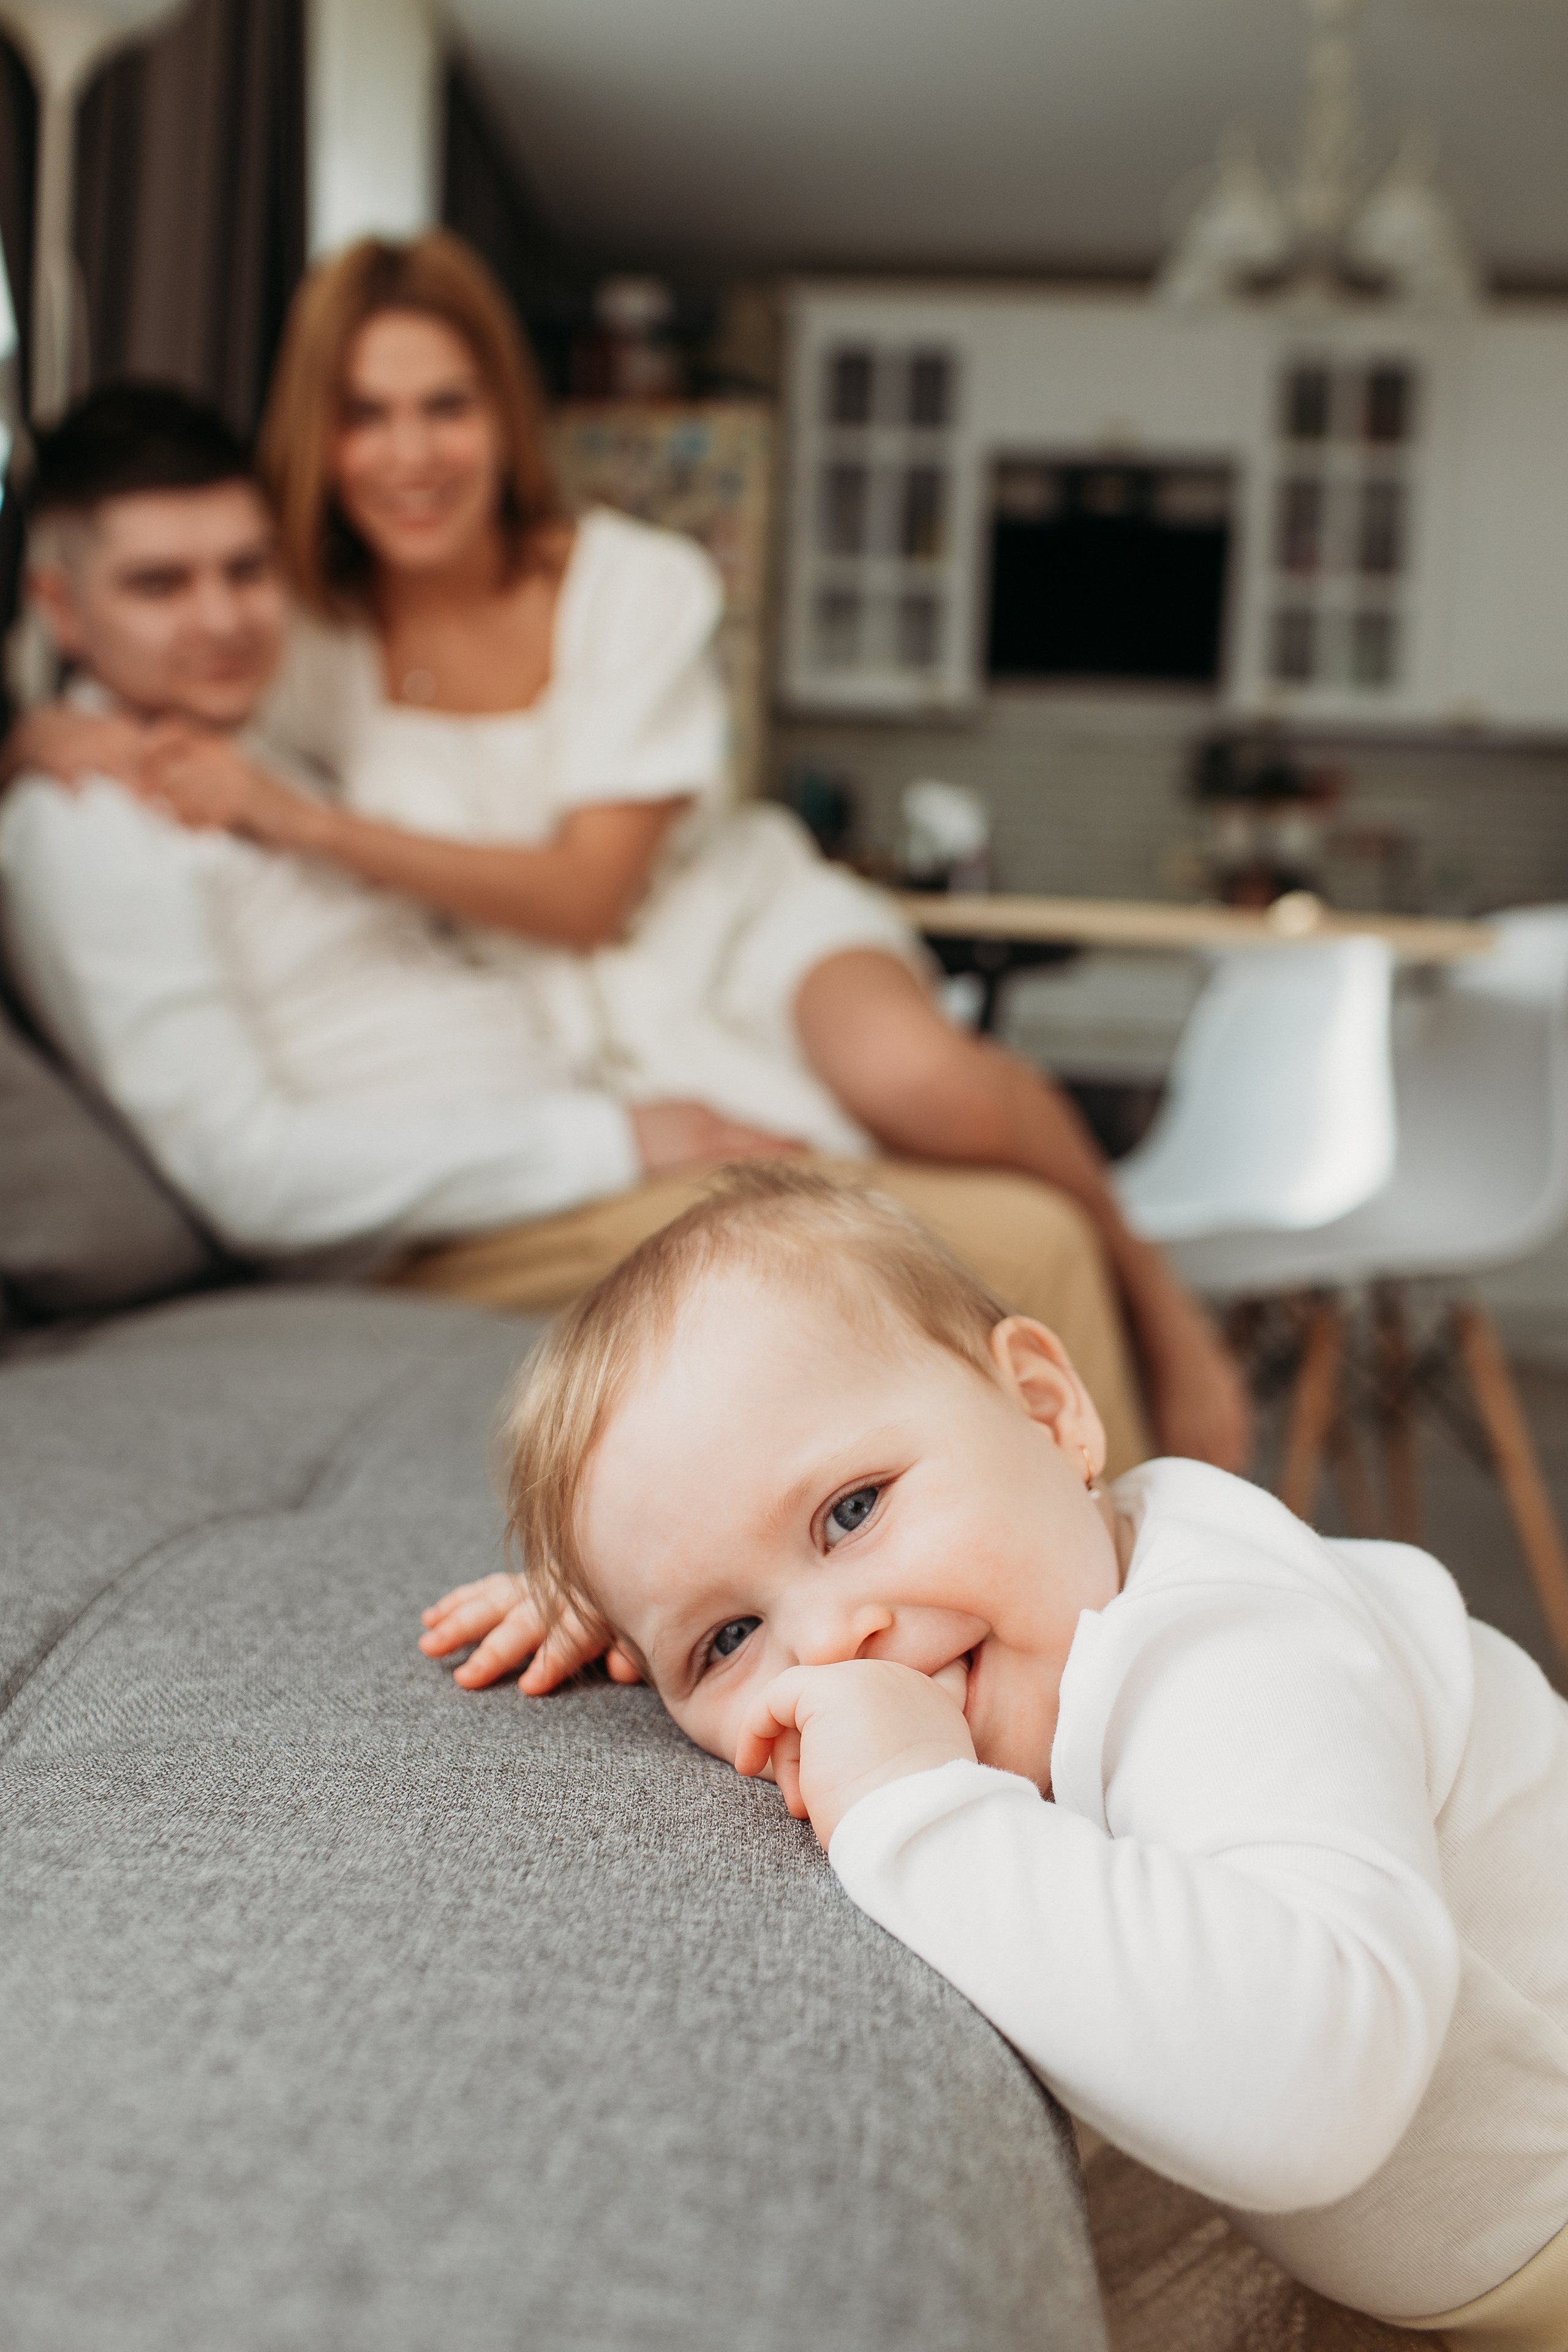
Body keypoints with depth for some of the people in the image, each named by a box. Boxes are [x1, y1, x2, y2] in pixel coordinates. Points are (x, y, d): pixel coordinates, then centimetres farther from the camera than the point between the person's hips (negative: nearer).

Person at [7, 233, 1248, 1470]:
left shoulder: (635, 586, -10)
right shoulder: (307, 635, -4)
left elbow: (592, 893, -16)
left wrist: (304, 823, -24)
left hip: (728, 920, 0)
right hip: (553, 1034, 1)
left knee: (916, 1078, -36)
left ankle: (1145, 1277, -7)